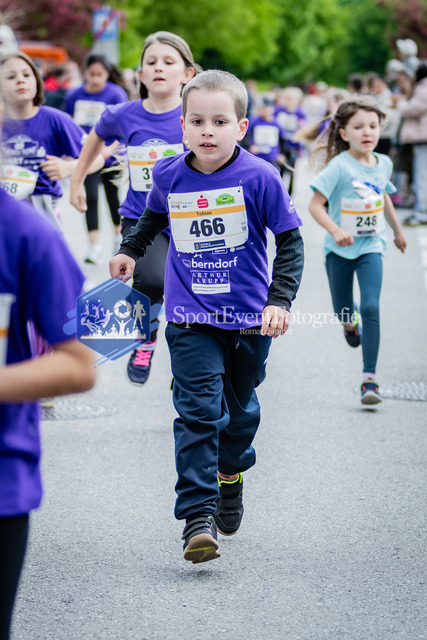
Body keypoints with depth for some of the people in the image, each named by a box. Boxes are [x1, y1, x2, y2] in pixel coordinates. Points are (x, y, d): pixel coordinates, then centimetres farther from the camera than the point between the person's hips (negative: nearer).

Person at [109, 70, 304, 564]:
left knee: (240, 408, 17)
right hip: (191, 319, 0)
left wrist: (280, 300, -13)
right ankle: (198, 515, -14)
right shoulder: (168, 176, -4)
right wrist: (130, 250, 23)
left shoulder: (260, 177, -12)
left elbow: (290, 241, -5)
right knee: (198, 411, -12)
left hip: (250, 318, 0)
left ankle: (231, 474, 45)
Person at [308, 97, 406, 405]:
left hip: (371, 247, 2)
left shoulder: (384, 164, 0)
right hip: (340, 249, -2)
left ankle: (370, 378, -12)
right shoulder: (339, 167, -16)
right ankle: (350, 321, 53)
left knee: (371, 308, -14)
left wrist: (398, 230, 30)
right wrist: (335, 230, -32)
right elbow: (315, 205, -18)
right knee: (343, 311, 13)